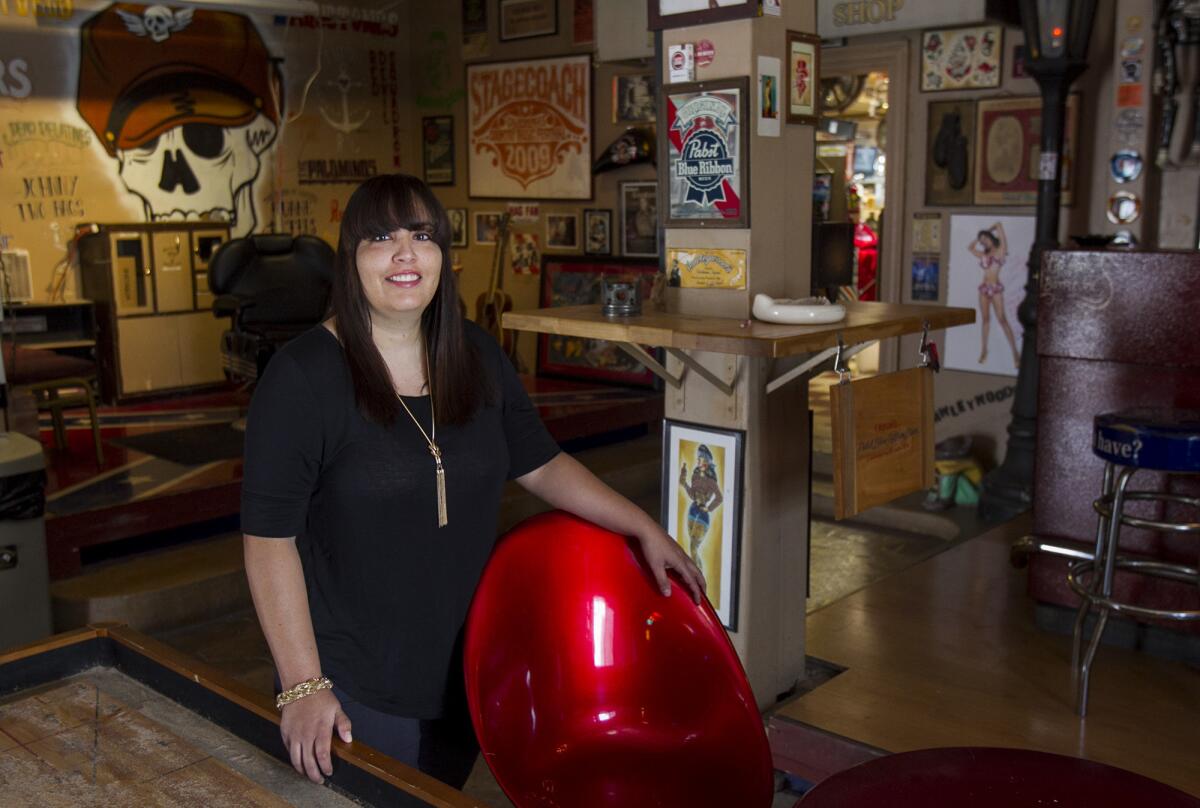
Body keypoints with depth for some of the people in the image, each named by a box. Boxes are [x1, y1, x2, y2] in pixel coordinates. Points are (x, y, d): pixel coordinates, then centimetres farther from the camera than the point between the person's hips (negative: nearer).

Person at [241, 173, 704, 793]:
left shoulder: (476, 357, 0)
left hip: (463, 668, 5)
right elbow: (269, 538, -17)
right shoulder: (302, 376, -17)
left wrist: (643, 528, 2)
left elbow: (539, 463, 9)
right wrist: (302, 686, -20)